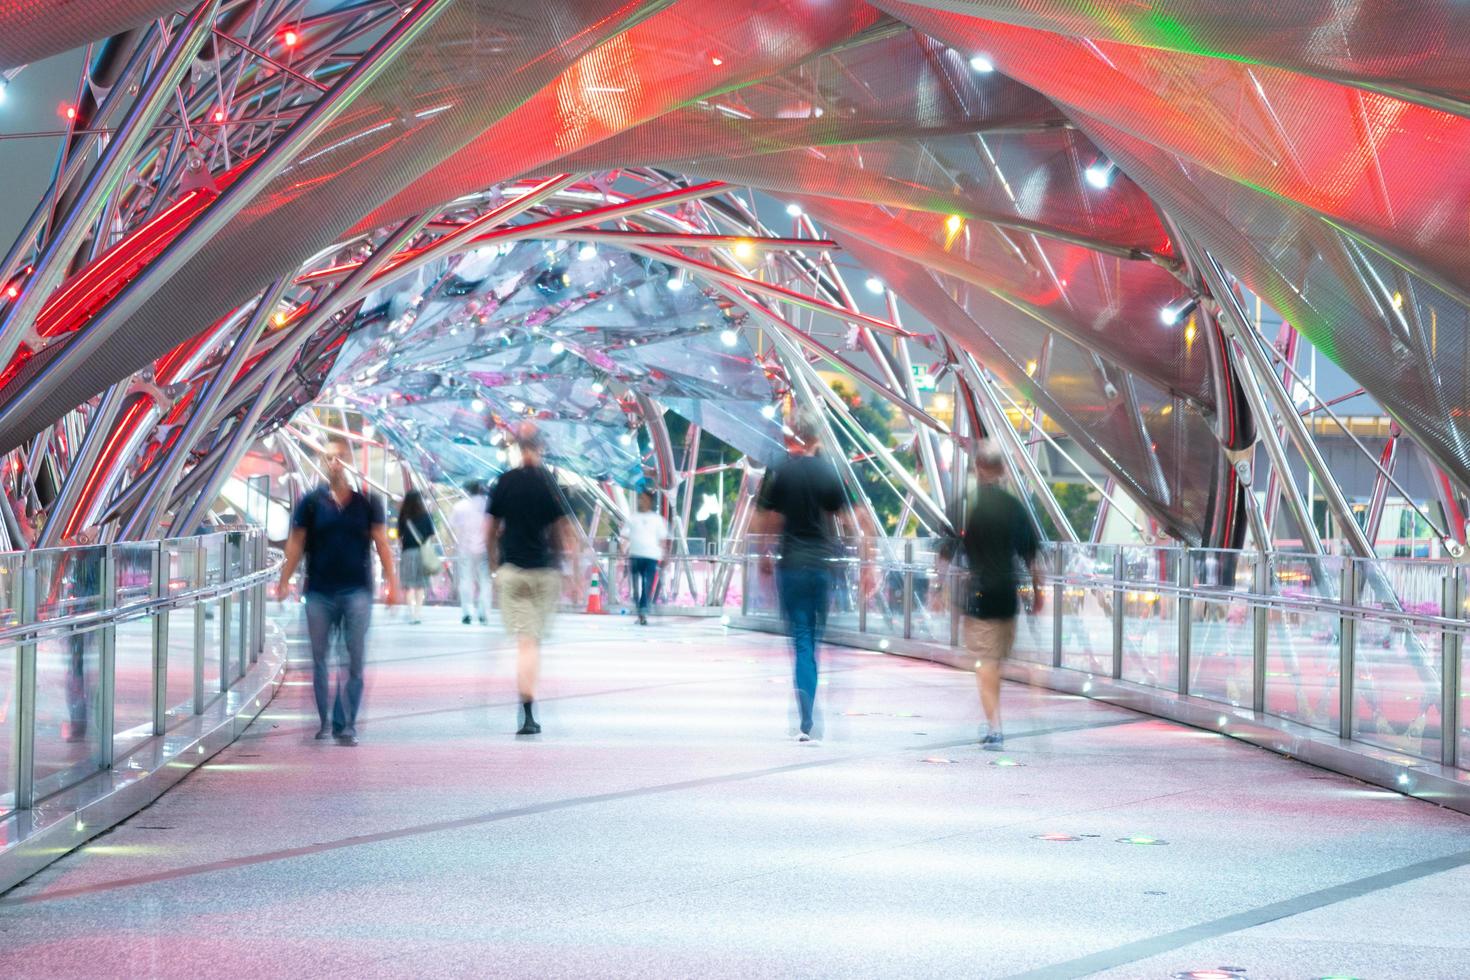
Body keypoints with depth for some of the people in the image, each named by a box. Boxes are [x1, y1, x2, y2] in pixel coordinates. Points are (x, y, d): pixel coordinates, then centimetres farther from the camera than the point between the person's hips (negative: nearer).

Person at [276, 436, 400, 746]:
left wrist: (391, 582, -2)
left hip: (357, 591, -1)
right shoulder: (311, 502, 3)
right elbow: (296, 544, 5)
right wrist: (284, 581, -2)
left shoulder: (367, 501, 3)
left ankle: (345, 725, 3)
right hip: (319, 592, 1)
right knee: (319, 660, 6)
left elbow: (381, 543, 4)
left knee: (355, 661, -2)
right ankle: (322, 723, 15)